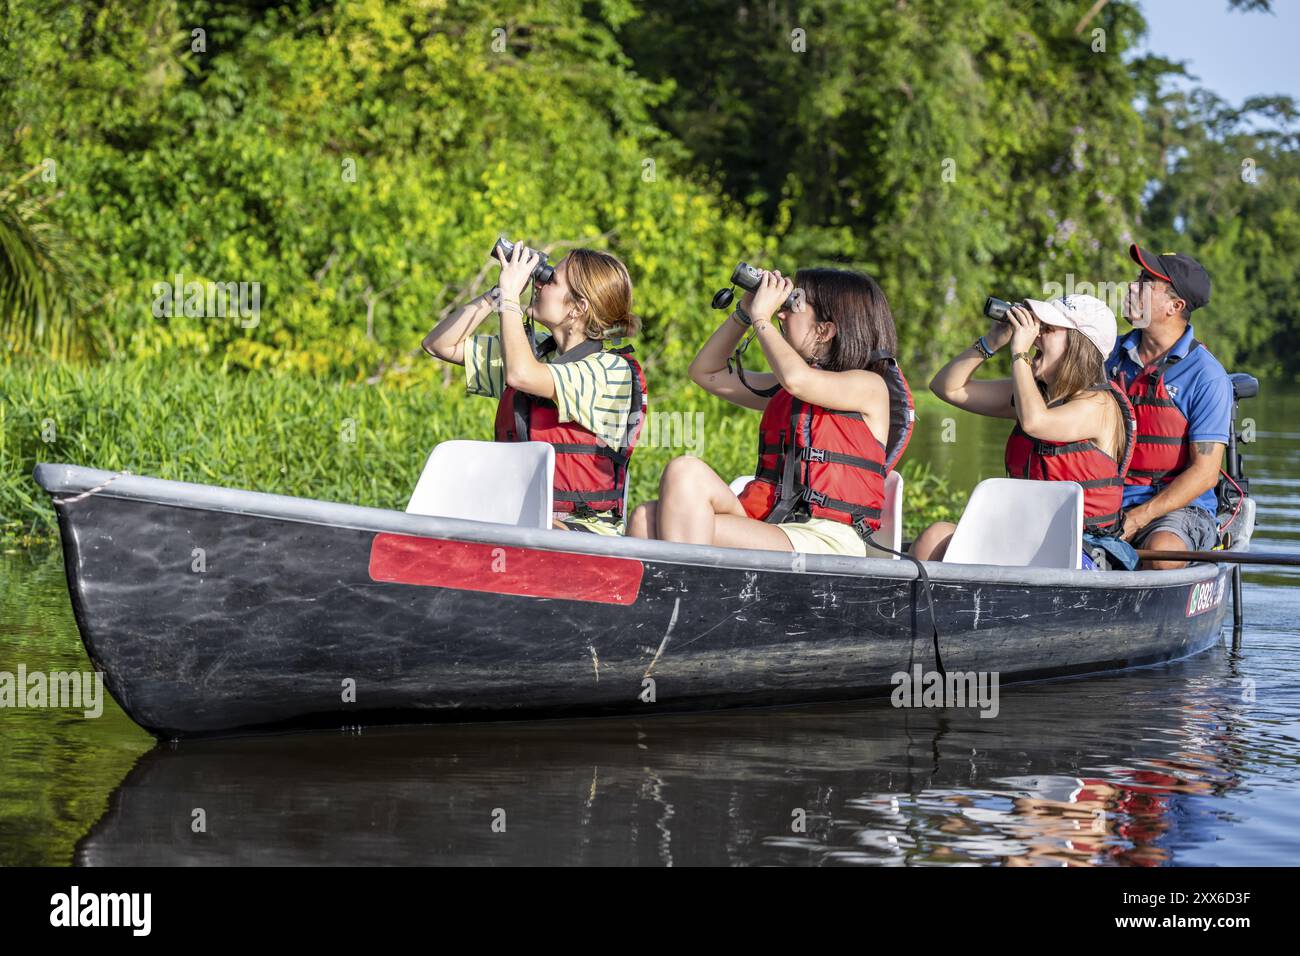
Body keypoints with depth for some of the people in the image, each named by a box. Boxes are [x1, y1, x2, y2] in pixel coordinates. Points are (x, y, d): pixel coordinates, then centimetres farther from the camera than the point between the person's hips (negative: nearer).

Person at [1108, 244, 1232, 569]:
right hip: (1108, 503, 4)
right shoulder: (1113, 355, 10)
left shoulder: (1207, 376, -6)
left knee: (1162, 550, -37)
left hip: (1181, 507, -4)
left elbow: (1204, 473, -10)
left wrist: (1138, 518, -18)